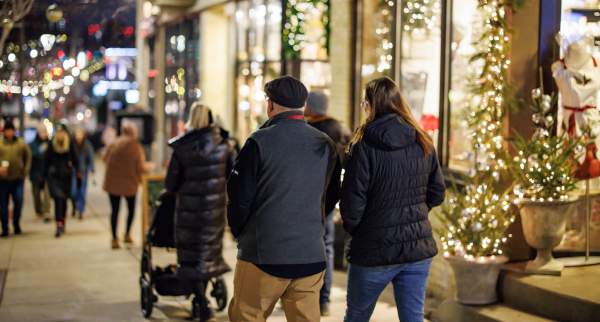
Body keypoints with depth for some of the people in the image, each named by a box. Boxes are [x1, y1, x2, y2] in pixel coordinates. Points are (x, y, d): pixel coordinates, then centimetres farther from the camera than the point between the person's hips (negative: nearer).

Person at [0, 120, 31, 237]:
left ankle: (16, 225, 15)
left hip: (18, 179, 1)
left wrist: (25, 171, 4)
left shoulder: (21, 144, 7)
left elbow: (28, 158, 12)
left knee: (18, 202, -3)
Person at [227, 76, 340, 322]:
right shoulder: (326, 145, 6)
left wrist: (240, 234, 10)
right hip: (311, 256, 4)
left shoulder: (260, 142, -9)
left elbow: (239, 197, -6)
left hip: (263, 255, -4)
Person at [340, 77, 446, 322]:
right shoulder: (423, 143, 2)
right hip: (418, 248, 4)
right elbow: (437, 193, 10)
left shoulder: (364, 146, -13)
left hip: (375, 250, -4)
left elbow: (352, 204, -13)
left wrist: (352, 228, 6)